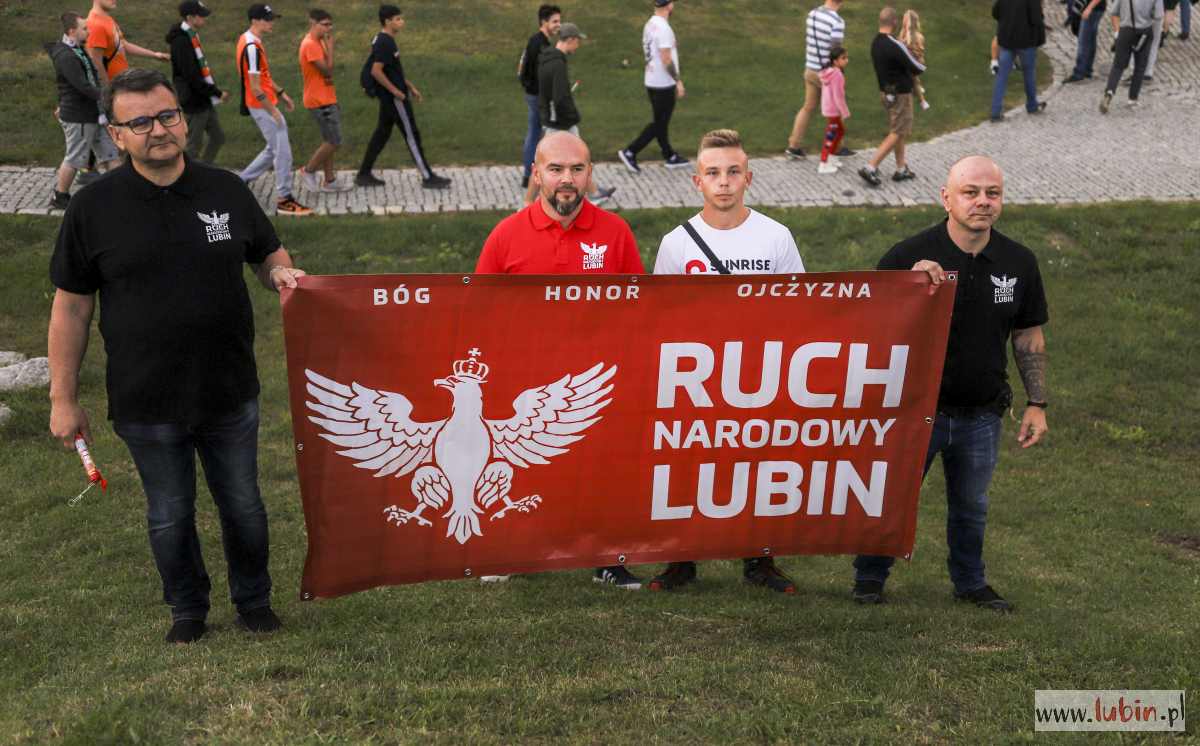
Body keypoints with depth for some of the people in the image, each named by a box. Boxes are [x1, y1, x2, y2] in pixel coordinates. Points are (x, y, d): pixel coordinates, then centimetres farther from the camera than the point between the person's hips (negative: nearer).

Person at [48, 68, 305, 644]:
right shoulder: (93, 208, -8)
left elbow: (267, 253, 13)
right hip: (146, 403, -1)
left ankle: (253, 600, 38)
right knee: (170, 516, 14)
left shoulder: (226, 190, -2)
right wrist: (63, 399, -3)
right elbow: (71, 307, -3)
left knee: (243, 506, 16)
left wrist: (281, 273, -13)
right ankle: (187, 609, 36)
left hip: (230, 395, 2)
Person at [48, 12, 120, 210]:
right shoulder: (66, 57, -21)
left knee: (110, 153, 9)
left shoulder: (77, 51, 11)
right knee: (74, 159, 3)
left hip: (93, 114, 10)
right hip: (78, 117, -9)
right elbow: (84, 87, -26)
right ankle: (59, 198, 17)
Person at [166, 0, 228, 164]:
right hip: (194, 102, -9)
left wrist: (215, 91, 8)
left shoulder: (192, 36, 11)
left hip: (205, 101, 9)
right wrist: (217, 93, -17)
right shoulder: (181, 41, -19)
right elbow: (192, 77, -22)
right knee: (194, 145, -1)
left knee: (218, 137, 14)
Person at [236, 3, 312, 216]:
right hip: (262, 107, -10)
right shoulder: (252, 48, -21)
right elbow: (255, 88, -22)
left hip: (263, 106, 10)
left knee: (274, 149, 19)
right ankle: (283, 200, 4)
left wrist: (281, 93, 20)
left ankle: (241, 180, 26)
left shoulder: (248, 40, 10)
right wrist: (273, 111, -17)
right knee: (282, 152, -3)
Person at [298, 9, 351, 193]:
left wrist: (329, 77, 0)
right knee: (334, 142, -7)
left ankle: (329, 180, 19)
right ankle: (308, 171, 6)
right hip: (320, 101, -10)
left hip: (325, 99, 10)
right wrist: (330, 46, -16)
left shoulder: (317, 43, 13)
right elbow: (327, 70, -21)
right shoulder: (310, 45, -19)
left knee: (329, 141, 13)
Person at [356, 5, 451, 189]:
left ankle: (364, 174, 18)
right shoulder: (384, 43, -20)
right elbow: (376, 71, -26)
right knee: (412, 135, -4)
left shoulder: (385, 41, 12)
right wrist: (395, 91, -20)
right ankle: (428, 178, 2)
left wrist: (411, 86, 20)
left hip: (389, 97, 10)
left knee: (382, 133, 14)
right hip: (394, 98, -10)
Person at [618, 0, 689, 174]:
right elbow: (666, 60, -24)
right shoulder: (663, 28, -21)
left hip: (651, 81, 9)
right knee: (659, 123, -1)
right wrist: (678, 81, -17)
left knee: (661, 122, 15)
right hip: (664, 84, -9)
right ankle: (630, 152, -3)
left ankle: (670, 157, 24)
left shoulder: (649, 25, 8)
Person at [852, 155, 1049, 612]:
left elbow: (1029, 337, 7)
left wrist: (1037, 404, 5)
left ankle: (970, 582, 40)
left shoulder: (1018, 262, -2)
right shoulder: (909, 256, -15)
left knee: (971, 504, 20)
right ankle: (870, 577, 31)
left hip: (982, 414, 3)